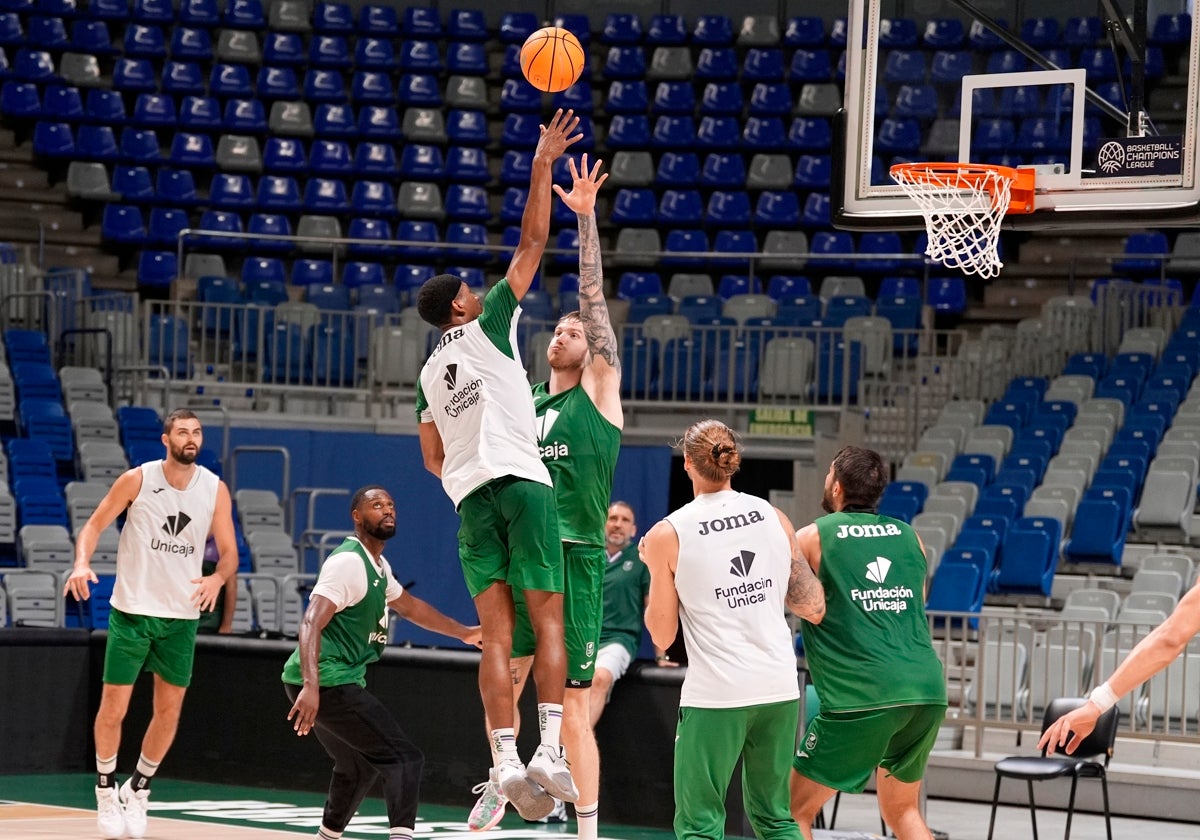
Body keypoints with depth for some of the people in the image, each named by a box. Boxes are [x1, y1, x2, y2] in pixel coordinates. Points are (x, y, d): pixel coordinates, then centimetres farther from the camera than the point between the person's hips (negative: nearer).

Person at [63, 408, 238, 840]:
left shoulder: (215, 489, -2)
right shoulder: (137, 479, -8)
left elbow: (229, 552, 2)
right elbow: (95, 524, -3)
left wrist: (218, 577, -21)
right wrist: (82, 563, -23)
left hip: (181, 615, 3)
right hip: (132, 609, -3)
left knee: (169, 711, 6)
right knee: (113, 707, -2)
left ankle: (137, 790, 25)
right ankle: (106, 792, 17)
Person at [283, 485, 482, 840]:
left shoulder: (377, 565, 16)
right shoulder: (348, 562, -15)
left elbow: (410, 606, 35)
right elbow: (311, 622, -26)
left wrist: (464, 633, 41)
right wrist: (311, 686, -38)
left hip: (336, 681, 11)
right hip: (327, 681, -11)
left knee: (358, 767, 29)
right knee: (404, 758, -18)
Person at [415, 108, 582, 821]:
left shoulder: (430, 373, 21)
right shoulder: (489, 325, 6)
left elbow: (432, 458, 23)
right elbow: (533, 244, 4)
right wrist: (542, 164, 6)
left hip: (469, 493, 5)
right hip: (522, 480, -5)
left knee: (497, 631, -2)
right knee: (547, 618, -5)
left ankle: (507, 760, -14)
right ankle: (549, 752, -18)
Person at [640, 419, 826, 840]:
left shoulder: (667, 535, -5)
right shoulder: (773, 517, 5)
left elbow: (662, 635, 1)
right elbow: (815, 608, 8)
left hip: (715, 694, -4)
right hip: (780, 687, 4)